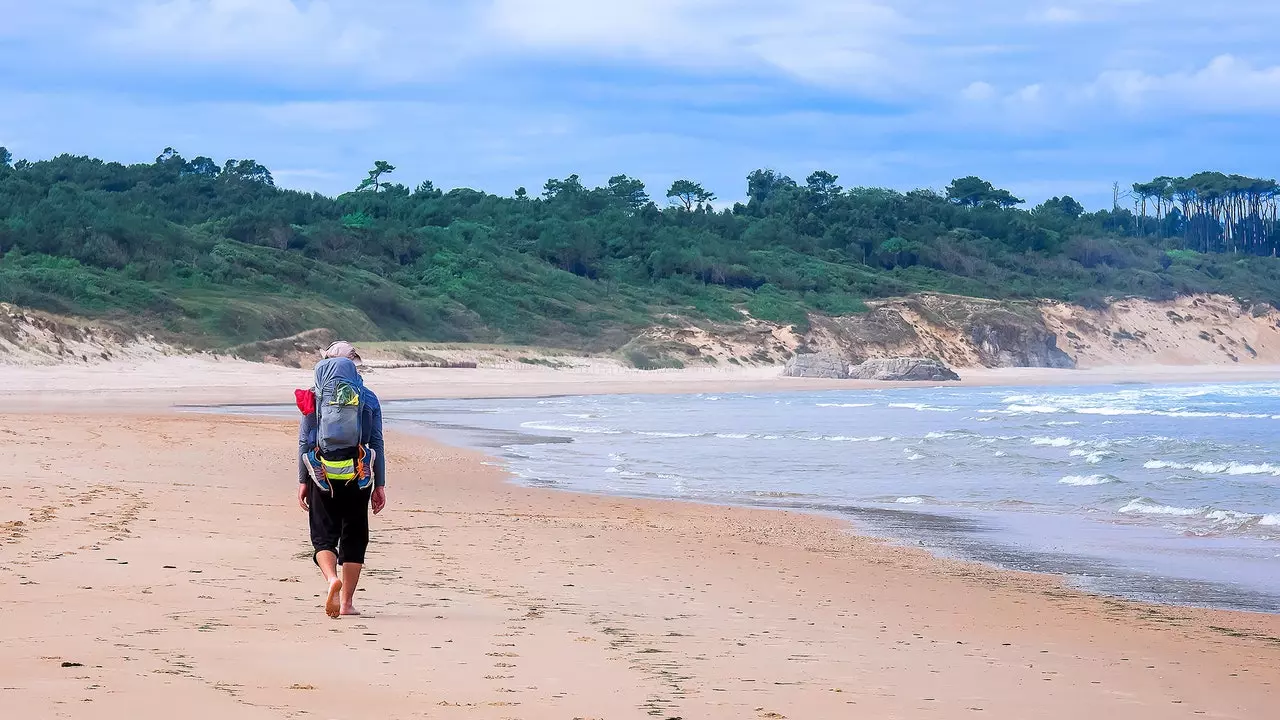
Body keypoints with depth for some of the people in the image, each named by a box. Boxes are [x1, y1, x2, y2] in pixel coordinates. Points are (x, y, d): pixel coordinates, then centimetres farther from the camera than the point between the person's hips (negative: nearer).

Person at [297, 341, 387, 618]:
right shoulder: (368, 398, 3)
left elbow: (304, 442, 0)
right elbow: (377, 444, 4)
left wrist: (302, 482, 5)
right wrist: (380, 486, 8)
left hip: (323, 477, -1)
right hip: (358, 478, 1)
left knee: (323, 535, 6)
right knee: (354, 538, 10)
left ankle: (332, 577, -24)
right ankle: (347, 602, 9)